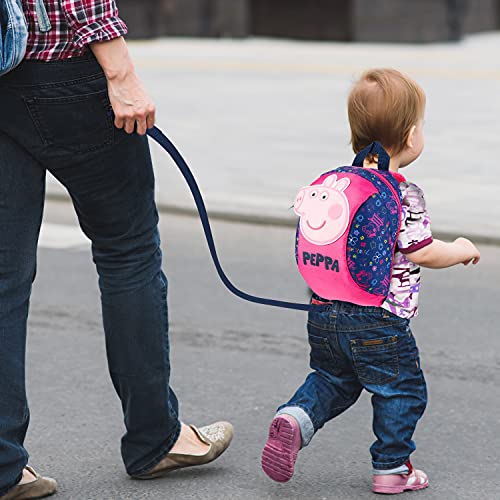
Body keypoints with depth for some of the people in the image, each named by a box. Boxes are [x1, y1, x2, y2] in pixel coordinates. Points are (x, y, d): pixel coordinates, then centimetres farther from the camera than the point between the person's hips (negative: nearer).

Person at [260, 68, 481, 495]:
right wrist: (462, 250, 3)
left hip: (326, 315, 7)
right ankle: (391, 468, 17)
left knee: (333, 380, 23)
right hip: (381, 320, -7)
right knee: (402, 391, 11)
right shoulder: (404, 195, -14)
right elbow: (422, 253, -14)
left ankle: (295, 419, 0)